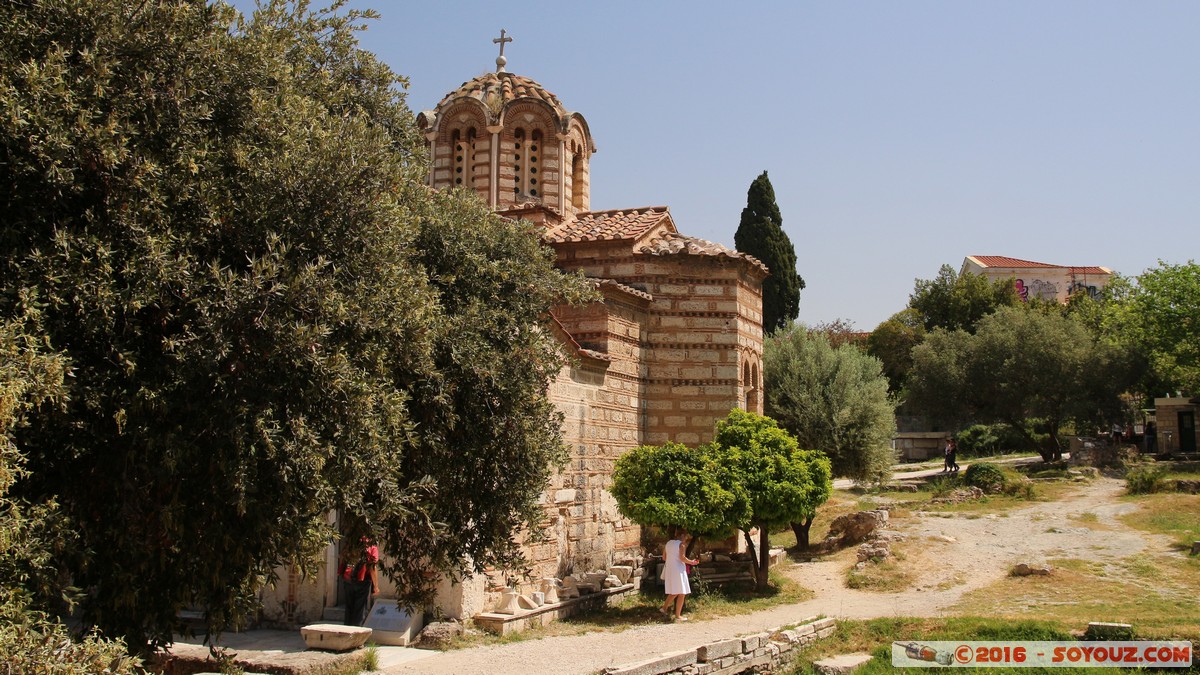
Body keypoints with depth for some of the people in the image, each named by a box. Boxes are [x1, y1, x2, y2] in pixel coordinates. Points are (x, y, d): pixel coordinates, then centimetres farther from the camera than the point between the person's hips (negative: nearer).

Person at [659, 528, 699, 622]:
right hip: (678, 570, -7)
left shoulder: (668, 543, 12)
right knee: (681, 594, 1)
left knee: (673, 593, 21)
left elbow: (664, 558, 14)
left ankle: (664, 608, 16)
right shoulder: (681, 544, -9)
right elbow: (682, 557, -19)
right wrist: (691, 562, -5)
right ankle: (678, 616, 2)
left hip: (669, 570, 7)